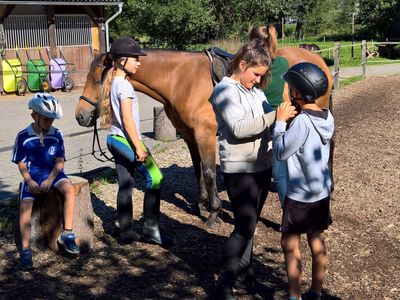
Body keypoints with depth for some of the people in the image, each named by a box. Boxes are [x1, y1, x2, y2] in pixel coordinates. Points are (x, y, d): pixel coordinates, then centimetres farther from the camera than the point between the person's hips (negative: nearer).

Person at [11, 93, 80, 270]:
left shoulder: (56, 135, 0)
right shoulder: (23, 136, -4)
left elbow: (60, 161, 0)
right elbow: (21, 163, 0)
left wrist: (50, 180, -14)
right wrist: (29, 181, -14)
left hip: (53, 174, 1)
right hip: (33, 176, -1)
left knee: (69, 189, -28)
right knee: (25, 204, -23)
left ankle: (67, 235, -20)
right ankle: (25, 250, -18)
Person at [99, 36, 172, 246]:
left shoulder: (113, 83, 13)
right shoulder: (124, 85, -15)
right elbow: (128, 120, -20)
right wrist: (139, 148, -19)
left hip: (115, 140, 10)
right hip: (125, 140, -10)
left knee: (125, 185, 11)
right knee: (155, 178, -6)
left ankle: (126, 232, 15)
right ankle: (150, 230, -3)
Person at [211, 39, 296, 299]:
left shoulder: (256, 90, 10)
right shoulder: (225, 91, -13)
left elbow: (264, 123, 12)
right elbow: (239, 128, -26)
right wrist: (275, 115, -29)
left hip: (263, 165, 8)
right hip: (240, 170, -8)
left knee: (250, 224, 16)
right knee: (245, 227, -7)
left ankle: (243, 274, 29)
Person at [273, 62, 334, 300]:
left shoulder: (302, 122, -24)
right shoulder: (328, 118, -1)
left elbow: (281, 152, -16)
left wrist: (280, 121, -8)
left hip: (300, 195, -8)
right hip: (322, 191, 8)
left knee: (290, 244, 6)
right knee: (317, 240, 16)